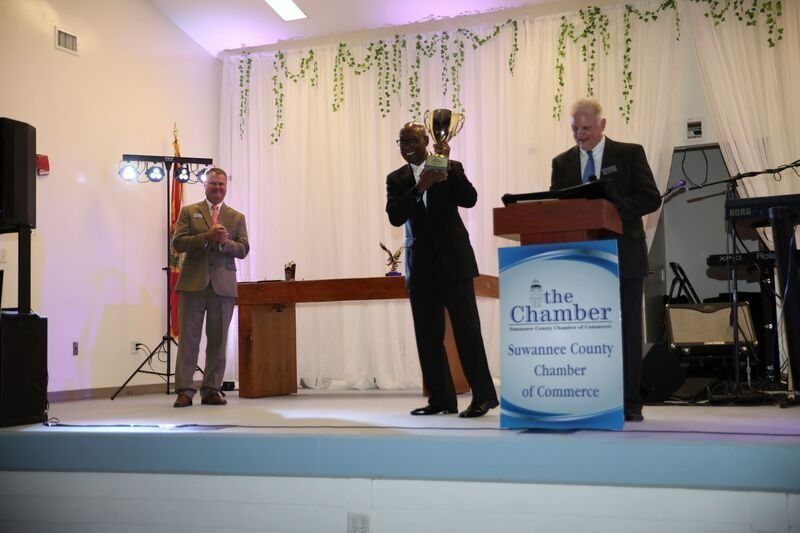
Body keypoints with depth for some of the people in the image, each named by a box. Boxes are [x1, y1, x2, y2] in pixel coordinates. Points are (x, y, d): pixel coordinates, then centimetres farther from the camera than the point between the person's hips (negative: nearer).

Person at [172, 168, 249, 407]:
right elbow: (177, 243, -1)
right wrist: (207, 237, -13)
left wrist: (225, 242, -14)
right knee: (188, 337, -3)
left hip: (223, 285, 2)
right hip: (193, 283, -2)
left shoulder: (237, 217, 15)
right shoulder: (188, 212, 10)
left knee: (217, 340, 3)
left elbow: (243, 250, 5)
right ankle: (184, 390, 0)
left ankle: (211, 390, 10)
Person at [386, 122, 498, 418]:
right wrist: (419, 188, -17)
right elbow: (395, 217, -5)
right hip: (421, 266, 3)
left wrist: (447, 163, -16)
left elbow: (469, 199, -10)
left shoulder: (451, 169, 5)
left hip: (454, 260, -3)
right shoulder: (396, 179, 10)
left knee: (467, 328, -5)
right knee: (428, 335, 4)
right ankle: (441, 399, 11)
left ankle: (483, 396, 1)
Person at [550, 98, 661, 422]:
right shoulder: (562, 163, 11)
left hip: (624, 258, -2)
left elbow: (650, 198, -6)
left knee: (627, 331, 3)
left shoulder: (629, 154, 2)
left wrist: (610, 209, -19)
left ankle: (629, 404, 10)